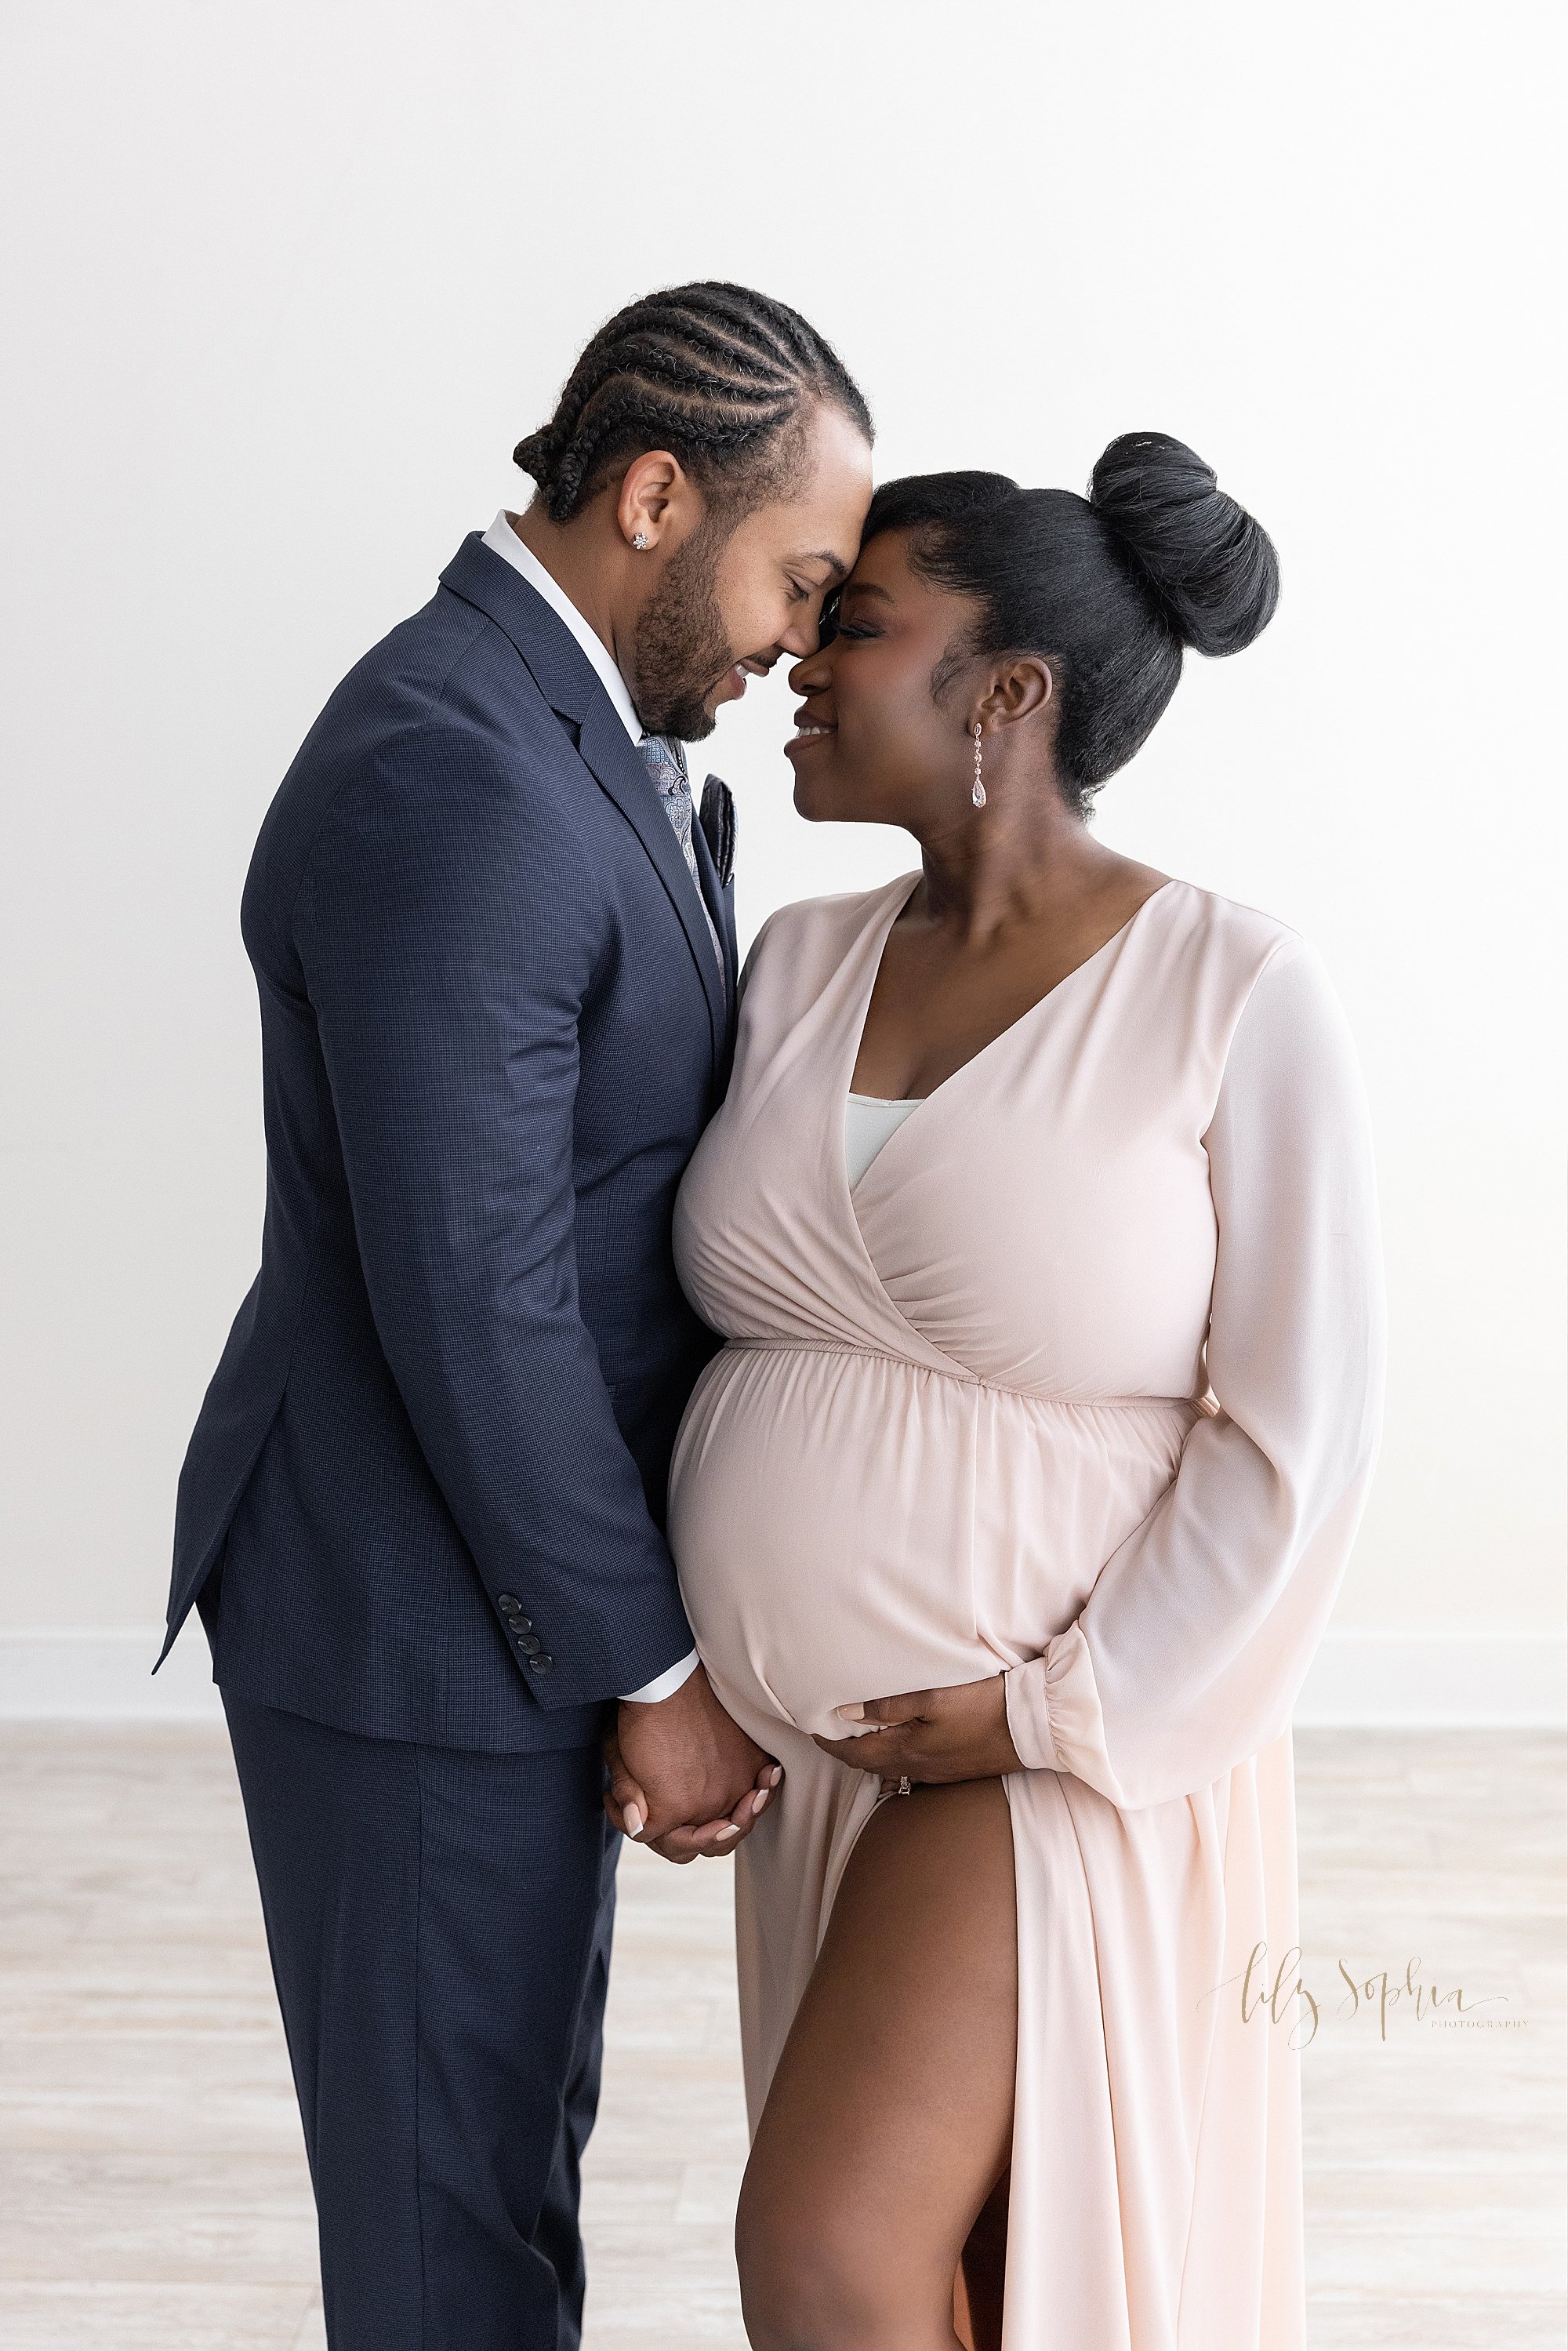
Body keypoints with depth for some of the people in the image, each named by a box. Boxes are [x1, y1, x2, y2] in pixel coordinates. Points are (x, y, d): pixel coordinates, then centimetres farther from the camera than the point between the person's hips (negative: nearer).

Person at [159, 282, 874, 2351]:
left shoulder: (566, 723, 7)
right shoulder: (450, 788, -26)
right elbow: (471, 1309, -26)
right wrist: (655, 1672, -16)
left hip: (519, 1556, 10)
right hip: (417, 1620, -10)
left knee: (520, 2119, 24)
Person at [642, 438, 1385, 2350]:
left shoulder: (1238, 994, -15)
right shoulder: (808, 963, 2)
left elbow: (1296, 1431, -14)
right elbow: (727, 1300, 8)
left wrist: (1063, 1714, -16)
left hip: (1068, 1755, -6)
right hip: (827, 1751, 6)